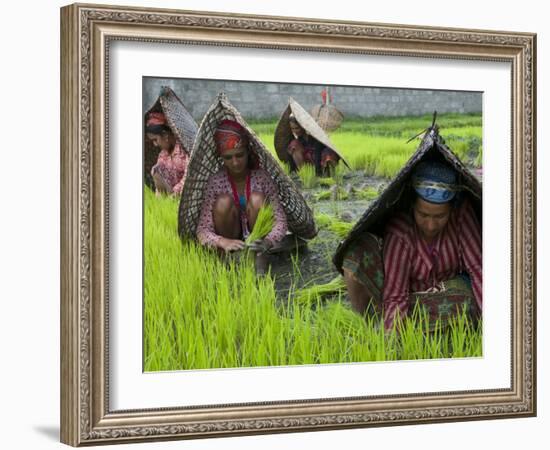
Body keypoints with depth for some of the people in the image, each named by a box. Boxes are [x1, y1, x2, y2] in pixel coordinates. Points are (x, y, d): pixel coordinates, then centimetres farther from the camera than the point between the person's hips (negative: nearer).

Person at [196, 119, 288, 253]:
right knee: (224, 201, -26)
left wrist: (268, 241, -38)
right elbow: (202, 230, -17)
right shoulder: (216, 182, -12)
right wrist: (223, 242, -40)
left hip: (257, 244, 0)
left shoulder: (261, 177, -11)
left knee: (257, 198, -25)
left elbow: (281, 220, -15)